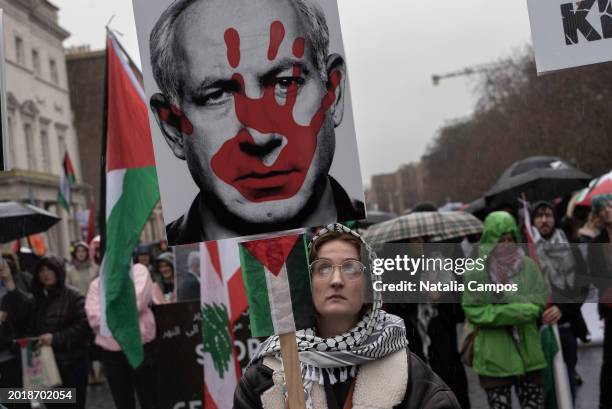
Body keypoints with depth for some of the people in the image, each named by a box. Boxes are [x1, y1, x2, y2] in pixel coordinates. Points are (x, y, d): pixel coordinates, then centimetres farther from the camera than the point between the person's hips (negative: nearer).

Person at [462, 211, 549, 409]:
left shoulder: (528, 265, 5)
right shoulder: (476, 272, -5)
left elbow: (540, 301, 0)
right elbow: (473, 310, -10)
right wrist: (520, 309, -15)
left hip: (527, 351, 3)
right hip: (494, 354, -3)